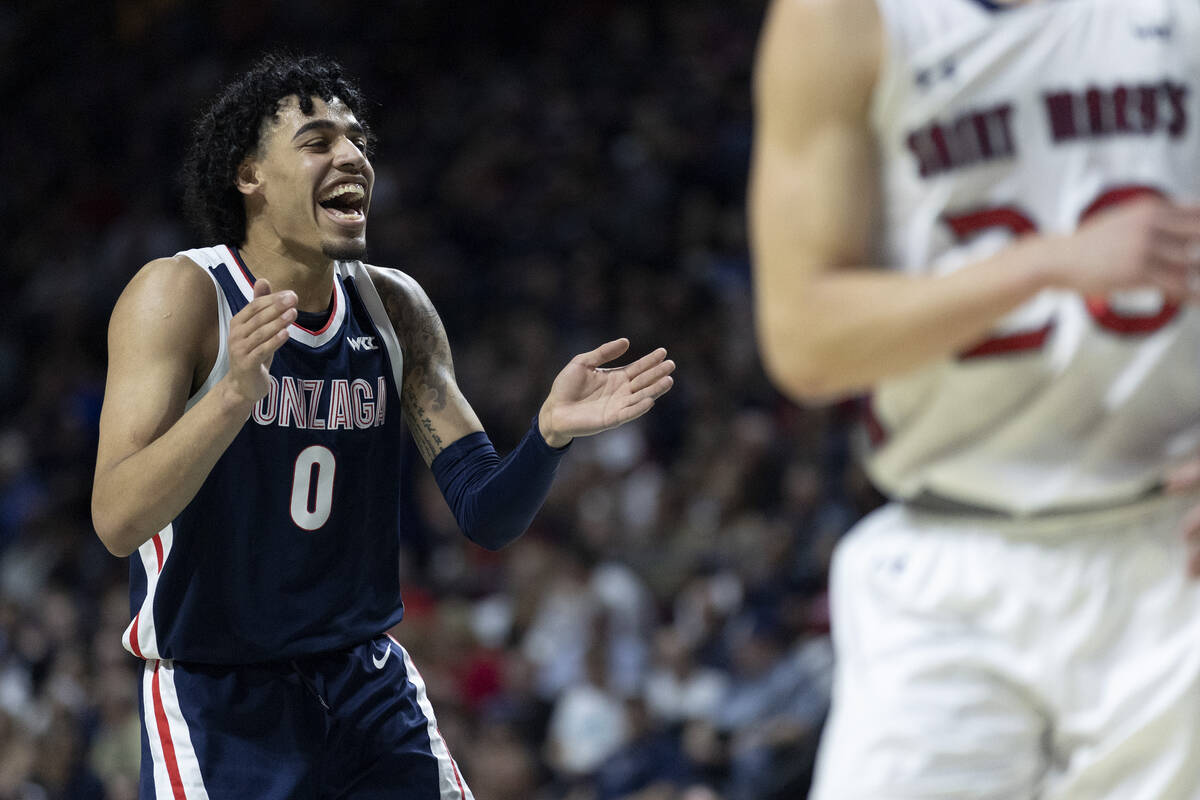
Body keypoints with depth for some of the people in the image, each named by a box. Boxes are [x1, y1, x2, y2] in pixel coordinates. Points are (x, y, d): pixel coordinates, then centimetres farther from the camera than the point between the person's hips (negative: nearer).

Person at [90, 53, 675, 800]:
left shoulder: (395, 307, 1)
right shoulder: (182, 295, -14)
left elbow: (487, 516, 1)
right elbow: (117, 521, -25)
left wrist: (550, 432, -19)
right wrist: (234, 395, -40)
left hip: (370, 684, 5)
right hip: (217, 703, -5)